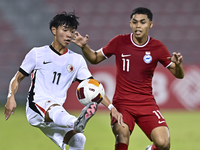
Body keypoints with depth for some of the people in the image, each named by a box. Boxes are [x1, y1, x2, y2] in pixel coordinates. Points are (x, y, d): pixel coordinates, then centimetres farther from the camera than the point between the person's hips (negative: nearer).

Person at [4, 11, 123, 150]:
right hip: (36, 107, -5)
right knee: (54, 108, -40)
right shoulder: (37, 54, 10)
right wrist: (11, 97, -7)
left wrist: (112, 108, 1)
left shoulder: (77, 60, 17)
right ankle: (76, 123, -73)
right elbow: (18, 78, 13)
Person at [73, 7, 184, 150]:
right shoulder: (119, 42, 0)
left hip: (147, 103, 1)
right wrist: (85, 47, -8)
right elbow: (95, 58, 12)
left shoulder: (157, 47, 0)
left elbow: (179, 75, 4)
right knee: (122, 137, -30)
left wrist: (178, 64, -19)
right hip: (122, 102, -1)